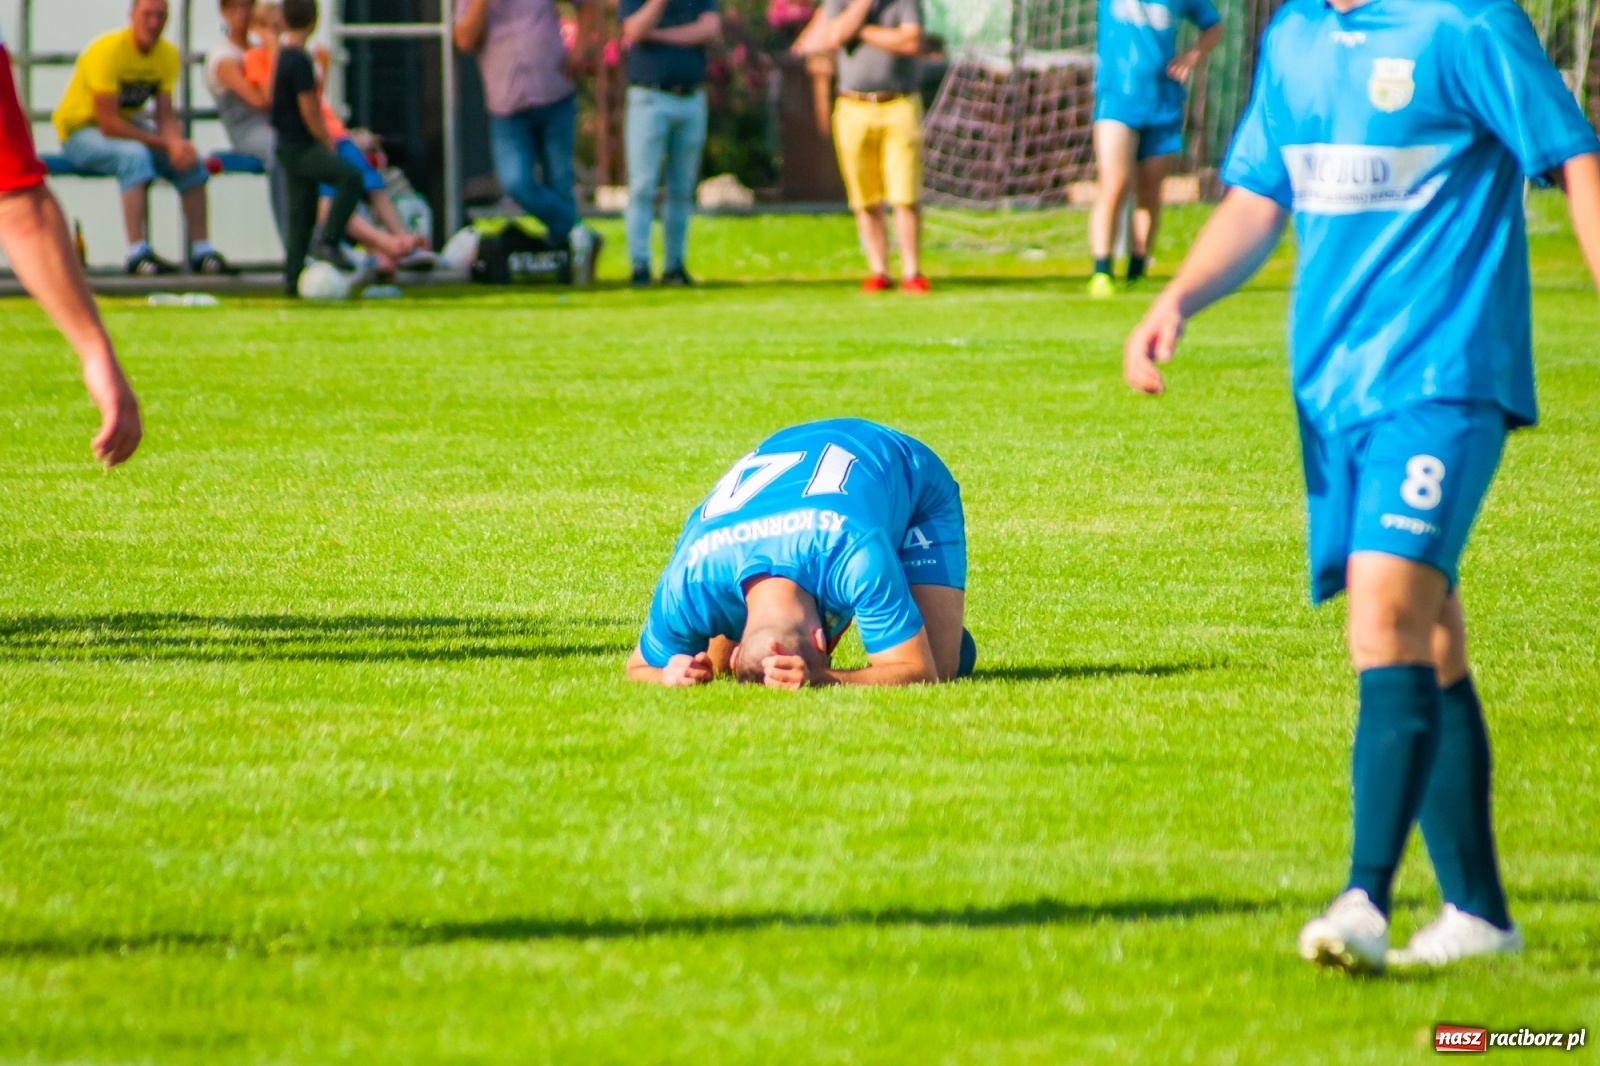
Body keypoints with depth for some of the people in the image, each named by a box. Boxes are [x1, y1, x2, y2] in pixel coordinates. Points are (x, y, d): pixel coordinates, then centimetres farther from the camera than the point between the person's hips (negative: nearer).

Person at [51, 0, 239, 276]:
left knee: (190, 160, -7)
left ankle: (201, 252, -2)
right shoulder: (108, 50, -25)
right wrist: (165, 143, -27)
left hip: (126, 124, 8)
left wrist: (177, 143, -27)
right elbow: (107, 123, -28)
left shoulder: (167, 55, -2)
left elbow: (166, 116, -3)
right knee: (136, 156, -36)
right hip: (80, 130, -8)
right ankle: (138, 255, -40)